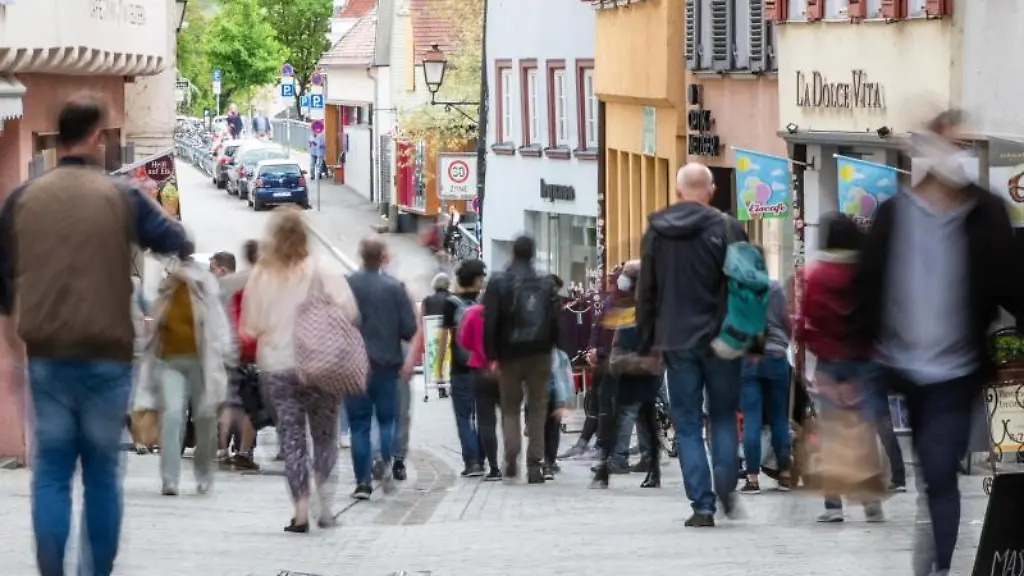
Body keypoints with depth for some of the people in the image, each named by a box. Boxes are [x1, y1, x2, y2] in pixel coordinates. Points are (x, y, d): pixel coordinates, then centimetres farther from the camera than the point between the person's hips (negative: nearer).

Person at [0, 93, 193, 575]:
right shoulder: (121, 197, -4)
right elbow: (178, 244, -2)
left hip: (45, 354, 2)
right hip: (107, 355, -1)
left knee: (51, 472, 4)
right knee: (102, 472, 8)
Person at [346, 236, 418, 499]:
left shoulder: (346, 286, -6)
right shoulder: (395, 287, -5)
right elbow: (410, 329, -5)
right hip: (387, 365, 0)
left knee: (359, 424, 5)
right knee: (386, 419, 12)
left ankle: (363, 482, 1)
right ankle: (387, 463, -14)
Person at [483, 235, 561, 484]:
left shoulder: (499, 284, -5)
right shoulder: (546, 285, 2)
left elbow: (490, 323, -10)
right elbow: (555, 321, -1)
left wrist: (491, 355, -6)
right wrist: (550, 347, 9)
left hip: (509, 355, -1)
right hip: (539, 355, 1)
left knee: (510, 407, 11)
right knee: (537, 410, 7)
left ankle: (511, 453, -13)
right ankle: (535, 465, 2)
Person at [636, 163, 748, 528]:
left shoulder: (656, 232, 4)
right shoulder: (726, 229, -6)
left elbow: (646, 291, 9)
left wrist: (646, 342, 16)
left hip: (676, 342, 1)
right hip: (719, 339, -1)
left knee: (687, 423, 5)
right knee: (723, 415, 13)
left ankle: (702, 505, -2)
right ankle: (726, 485, -7)